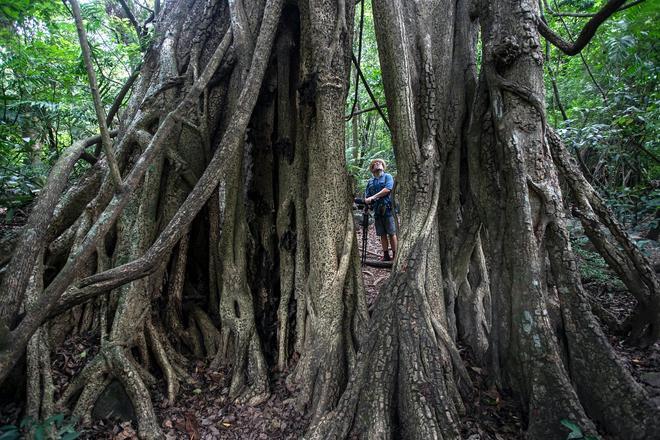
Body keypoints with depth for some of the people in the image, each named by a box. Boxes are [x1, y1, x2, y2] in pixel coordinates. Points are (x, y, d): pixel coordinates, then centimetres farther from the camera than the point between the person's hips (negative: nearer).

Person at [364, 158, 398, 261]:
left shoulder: (388, 177, 5)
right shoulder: (370, 181, 18)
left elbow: (387, 189, -13)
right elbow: (367, 197, 16)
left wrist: (373, 197, -15)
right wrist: (366, 201, -8)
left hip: (388, 209, -4)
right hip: (377, 210, 4)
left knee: (392, 233, -2)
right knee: (382, 234, 6)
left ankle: (395, 255, 3)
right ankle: (386, 255, 13)